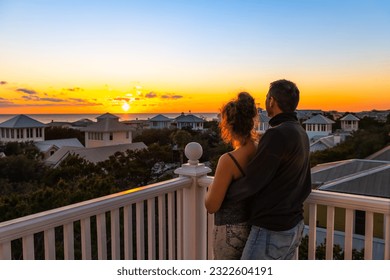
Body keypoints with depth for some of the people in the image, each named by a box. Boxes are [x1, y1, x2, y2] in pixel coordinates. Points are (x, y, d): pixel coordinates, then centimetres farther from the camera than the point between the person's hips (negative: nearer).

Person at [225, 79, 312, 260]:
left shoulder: (277, 135, -23)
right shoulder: (300, 133, 8)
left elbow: (251, 182, -20)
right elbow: (305, 186, 15)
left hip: (271, 231, -9)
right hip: (295, 226, 9)